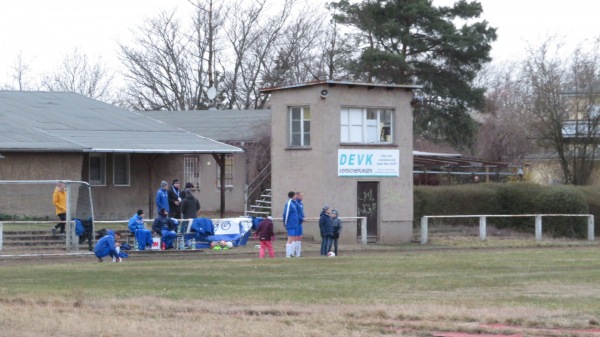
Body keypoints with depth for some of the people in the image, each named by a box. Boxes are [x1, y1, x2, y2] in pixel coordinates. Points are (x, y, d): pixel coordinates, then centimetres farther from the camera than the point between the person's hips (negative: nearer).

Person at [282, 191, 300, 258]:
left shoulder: (293, 203, 16)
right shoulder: (289, 204, -13)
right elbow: (286, 214, -16)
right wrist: (285, 223, -8)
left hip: (295, 225, 10)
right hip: (291, 225, -10)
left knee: (294, 239, 11)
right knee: (290, 239, -10)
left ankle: (292, 254, 13)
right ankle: (288, 255, -11)